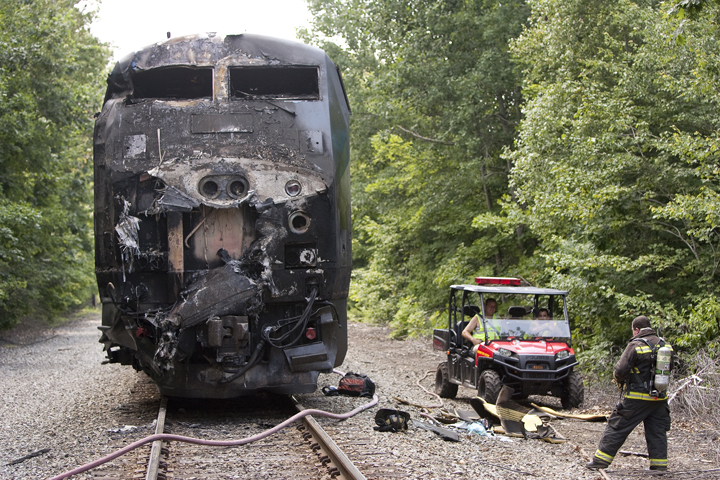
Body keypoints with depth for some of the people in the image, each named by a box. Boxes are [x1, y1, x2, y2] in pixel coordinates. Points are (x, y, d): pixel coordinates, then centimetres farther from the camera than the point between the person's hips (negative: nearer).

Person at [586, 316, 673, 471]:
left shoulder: (636, 345, -14)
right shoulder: (664, 344, 5)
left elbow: (620, 370, -17)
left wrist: (619, 379, 4)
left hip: (638, 397, -5)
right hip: (660, 397, 5)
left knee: (617, 427, 3)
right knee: (657, 431, 13)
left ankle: (600, 460, 6)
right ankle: (660, 466, 12)